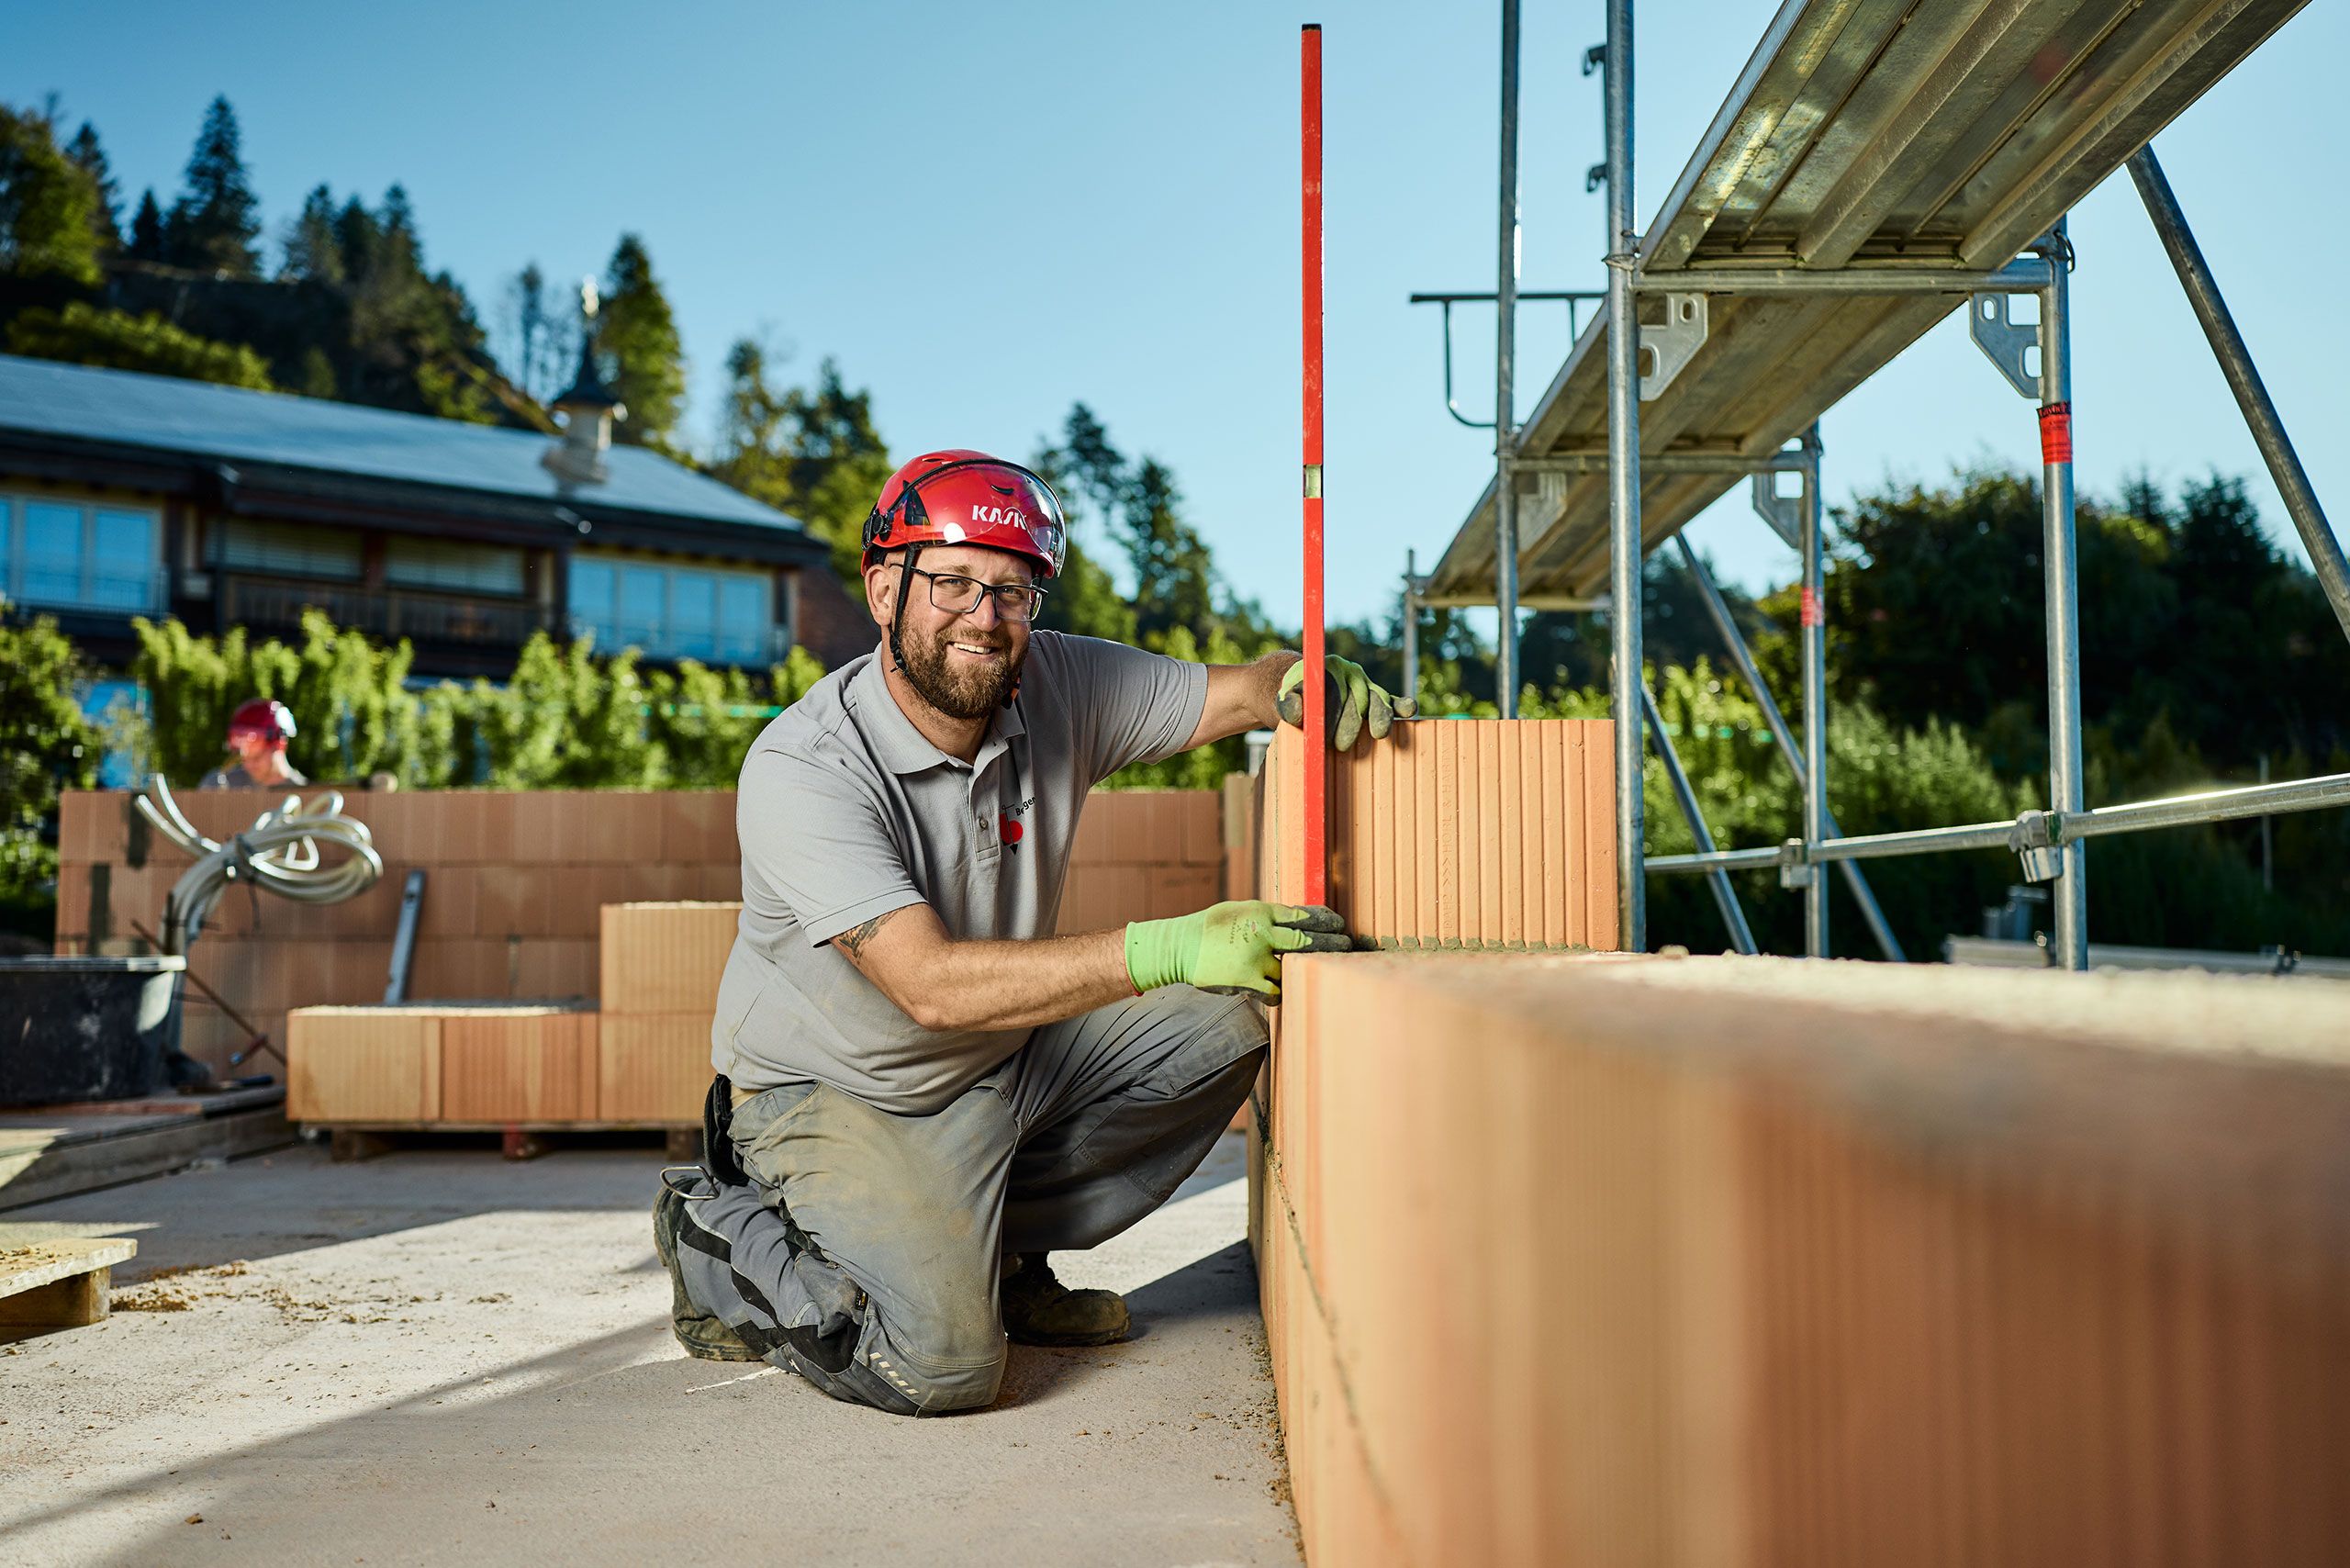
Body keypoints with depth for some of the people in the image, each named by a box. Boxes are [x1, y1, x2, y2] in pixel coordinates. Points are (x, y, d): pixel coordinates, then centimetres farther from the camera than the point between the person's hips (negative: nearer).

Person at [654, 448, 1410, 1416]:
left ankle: (999, 1251, 7)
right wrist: (1171, 949, -43)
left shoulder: (1055, 688, -8)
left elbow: (1242, 690, 1)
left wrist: (1312, 684, -26)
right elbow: (934, 985, -35)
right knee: (942, 1365, -25)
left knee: (1228, 1016, -7)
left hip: (1003, 1060, 7)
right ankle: (727, 1245, 5)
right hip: (831, 1098, -7)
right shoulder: (800, 771, -27)